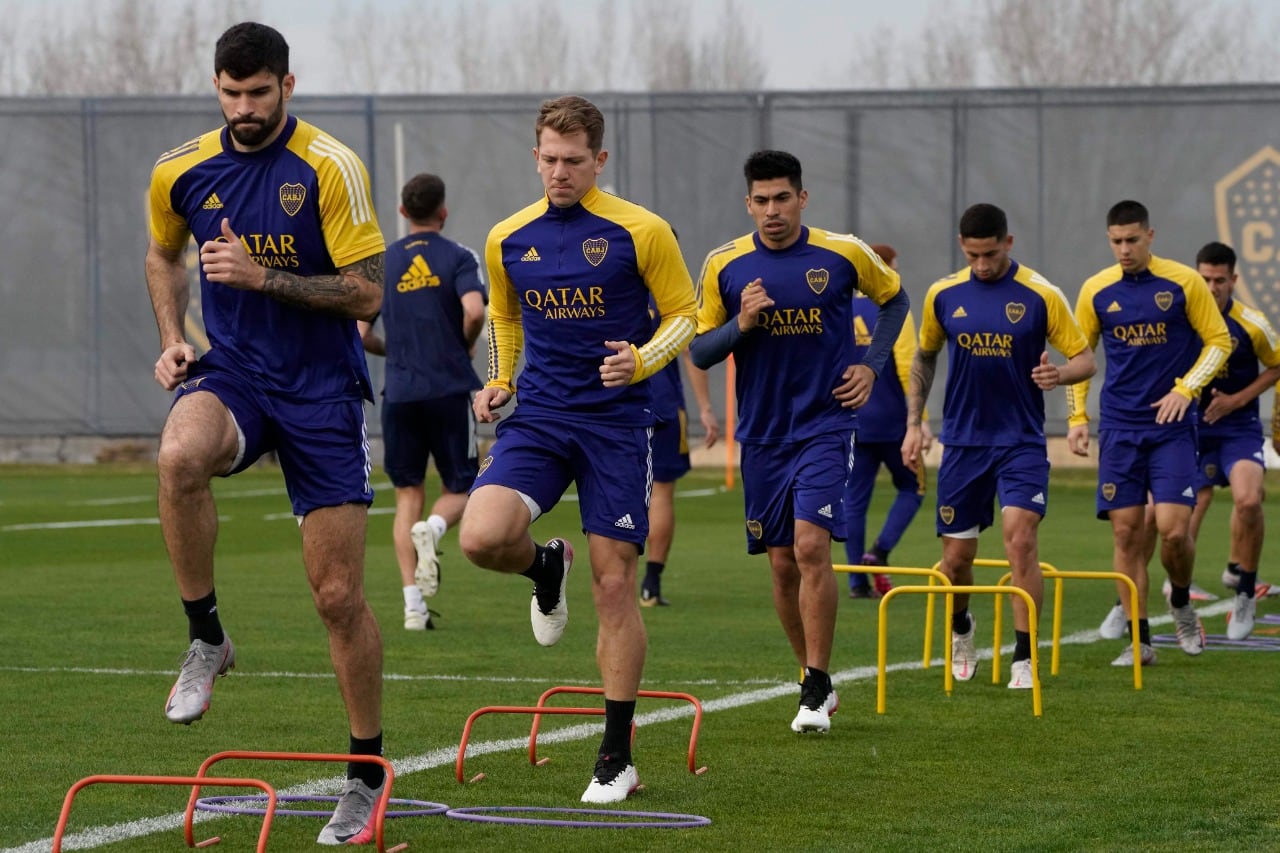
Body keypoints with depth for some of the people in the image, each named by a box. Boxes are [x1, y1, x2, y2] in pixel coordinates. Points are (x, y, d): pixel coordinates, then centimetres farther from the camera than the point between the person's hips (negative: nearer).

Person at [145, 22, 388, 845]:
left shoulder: (331, 167, -10)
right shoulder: (180, 173, 2)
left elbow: (367, 292, -11)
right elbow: (165, 255, 23)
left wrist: (262, 276, -21)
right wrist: (173, 339, 7)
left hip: (321, 388, -2)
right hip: (230, 373, 2)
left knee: (339, 594, -2)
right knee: (179, 456, -36)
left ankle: (368, 772, 16)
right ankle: (207, 637, -15)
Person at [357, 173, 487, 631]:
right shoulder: (458, 257, -1)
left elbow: (360, 334, 3)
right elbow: (474, 311, -17)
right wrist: (464, 347, 2)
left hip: (399, 393, 2)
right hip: (450, 389, -2)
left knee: (408, 494, 8)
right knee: (459, 489, 10)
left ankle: (413, 603, -1)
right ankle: (432, 529, -26)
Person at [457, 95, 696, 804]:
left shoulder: (640, 232, -5)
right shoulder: (507, 240, 6)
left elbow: (685, 314, 2)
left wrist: (641, 360, -17)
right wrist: (499, 381, 8)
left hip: (615, 421, -3)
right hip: (537, 418, 3)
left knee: (614, 587, -3)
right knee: (482, 538, -23)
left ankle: (616, 758, 7)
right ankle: (547, 567, 15)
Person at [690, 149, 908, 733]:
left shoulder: (843, 255, -3)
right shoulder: (724, 265, -1)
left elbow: (895, 299, 15)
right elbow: (699, 351, 4)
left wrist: (872, 364, 4)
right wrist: (741, 324, -15)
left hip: (825, 426, -3)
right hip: (762, 435, 3)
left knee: (811, 545, -18)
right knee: (782, 562, 6)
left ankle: (817, 687, -12)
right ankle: (813, 678, 22)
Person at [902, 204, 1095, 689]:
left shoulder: (1040, 295, -6)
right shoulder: (943, 295, 2)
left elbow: (1085, 360, -3)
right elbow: (924, 358, 17)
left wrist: (1059, 374, -26)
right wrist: (913, 423, 10)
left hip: (1022, 443, -3)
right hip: (962, 443, 3)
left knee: (1020, 538, -20)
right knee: (956, 558, 6)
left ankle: (1023, 660, -13)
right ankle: (960, 631, 38)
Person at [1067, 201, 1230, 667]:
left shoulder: (1185, 282, -4)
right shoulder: (1096, 291, 3)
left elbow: (1219, 341, 2)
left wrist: (1186, 388, -12)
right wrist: (1077, 417, 5)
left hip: (1172, 426, -2)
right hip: (1119, 430, 2)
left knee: (1173, 528, -12)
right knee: (1127, 532, -2)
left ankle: (1181, 602, 19)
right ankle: (1139, 641, 5)